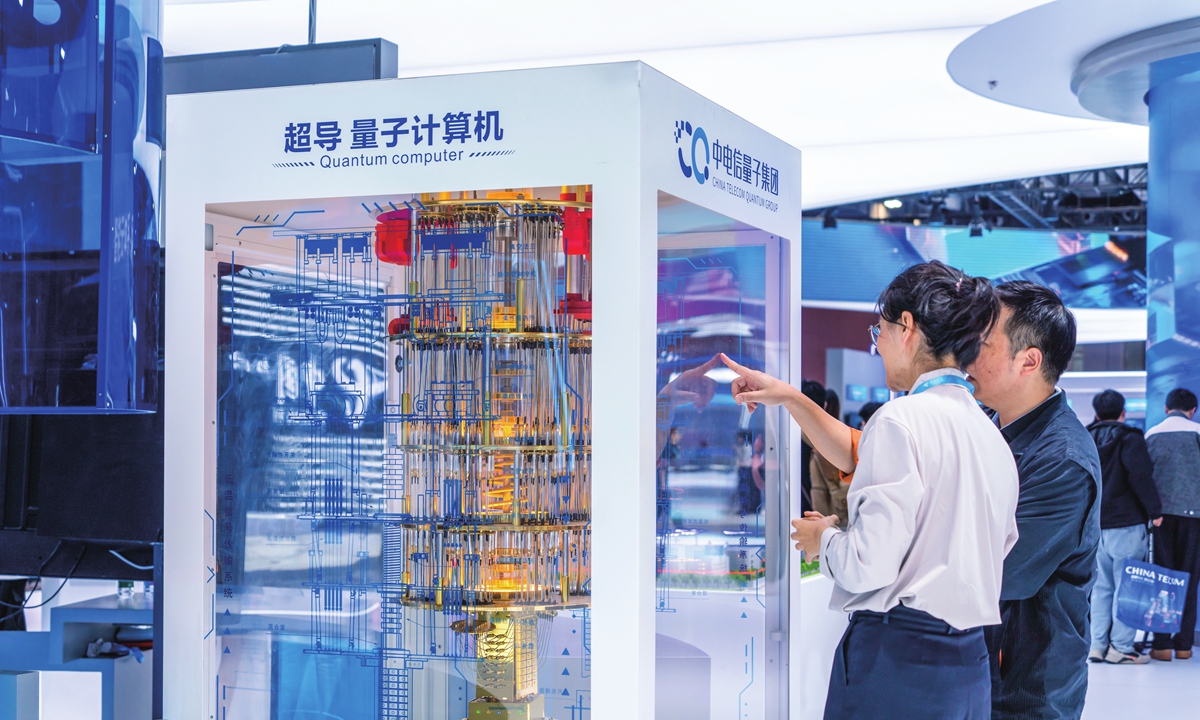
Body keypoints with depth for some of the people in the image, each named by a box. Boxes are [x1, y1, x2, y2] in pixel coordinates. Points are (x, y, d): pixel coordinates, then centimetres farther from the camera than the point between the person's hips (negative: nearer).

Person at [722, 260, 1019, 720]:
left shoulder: (903, 419, -13)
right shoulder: (991, 436, 13)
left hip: (897, 660, -8)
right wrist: (789, 398, 31)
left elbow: (868, 564, -18)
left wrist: (824, 539, 3)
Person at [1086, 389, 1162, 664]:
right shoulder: (1130, 438, -7)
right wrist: (1154, 510, -9)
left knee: (1101, 587, 11)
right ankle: (1120, 647, -5)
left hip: (1093, 525, 6)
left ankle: (1098, 644, 9)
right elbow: (1141, 477, -16)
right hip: (1125, 523, -6)